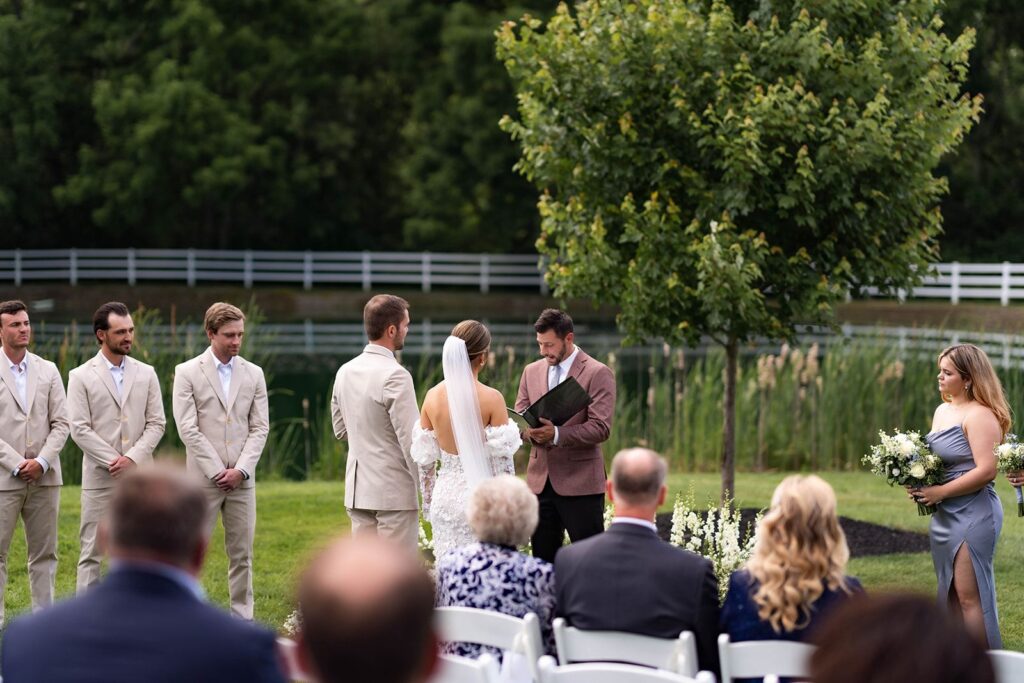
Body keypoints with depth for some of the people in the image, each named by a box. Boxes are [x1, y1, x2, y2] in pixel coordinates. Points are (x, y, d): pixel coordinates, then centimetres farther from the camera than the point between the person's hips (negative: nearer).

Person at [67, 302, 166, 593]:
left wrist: (132, 458, -10)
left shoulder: (146, 373, 9)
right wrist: (115, 462, -12)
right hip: (100, 478, -3)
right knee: (92, 552, -2)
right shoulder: (81, 377, 0)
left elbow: (156, 423, 5)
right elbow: (80, 429, -6)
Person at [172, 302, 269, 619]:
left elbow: (260, 428, 6)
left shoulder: (253, 374, 9)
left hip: (242, 479, 3)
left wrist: (240, 470, -7)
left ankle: (243, 618, 10)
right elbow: (188, 429, -7)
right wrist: (218, 472, -11)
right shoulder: (188, 373, -2)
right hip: (203, 477, -3)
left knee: (242, 554, 5)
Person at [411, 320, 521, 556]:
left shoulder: (432, 396, 0)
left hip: (446, 496, 4)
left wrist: (428, 501, 19)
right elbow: (503, 459, -9)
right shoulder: (491, 399, -12)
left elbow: (425, 459, 7)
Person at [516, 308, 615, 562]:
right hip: (540, 481, 6)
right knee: (543, 558, 8)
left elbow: (601, 428, -14)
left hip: (580, 483, -6)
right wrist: (531, 431, -11)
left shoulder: (597, 374, -6)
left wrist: (556, 434, -26)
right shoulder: (532, 371, 13)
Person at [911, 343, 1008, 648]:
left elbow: (986, 470, -22)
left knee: (970, 597, -7)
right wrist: (919, 484, 0)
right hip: (945, 516, 9)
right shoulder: (942, 411, 13)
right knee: (951, 594, 13)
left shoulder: (980, 416, -15)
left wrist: (939, 492, -19)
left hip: (973, 514, -9)